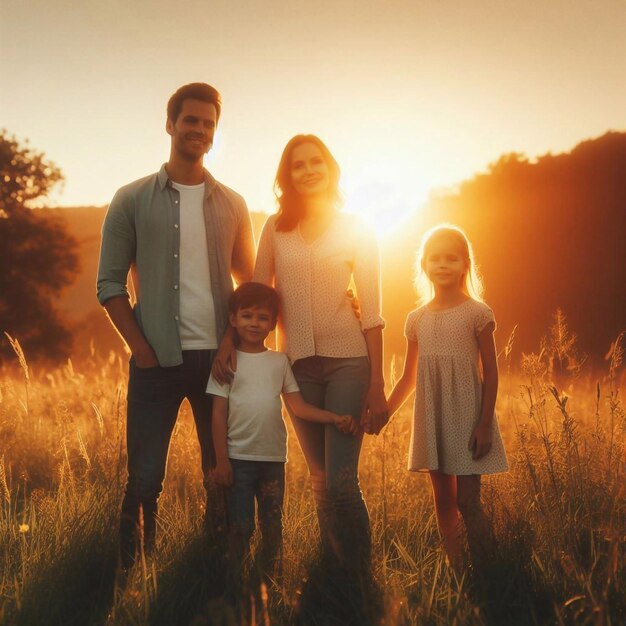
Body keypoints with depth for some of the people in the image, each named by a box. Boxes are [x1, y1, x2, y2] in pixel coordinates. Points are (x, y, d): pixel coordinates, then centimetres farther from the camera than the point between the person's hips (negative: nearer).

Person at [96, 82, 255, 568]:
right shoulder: (133, 200, 4)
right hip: (158, 362, -2)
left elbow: (249, 283, 15)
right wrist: (141, 348, -8)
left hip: (219, 359, 3)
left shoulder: (232, 205, 11)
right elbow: (110, 282, 2)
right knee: (144, 479, -1)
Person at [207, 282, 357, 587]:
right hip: (239, 458, -3)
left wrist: (335, 418, -8)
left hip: (274, 458, 3)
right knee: (240, 525, 0)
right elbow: (219, 414, -4)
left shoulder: (280, 361, 7)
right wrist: (221, 460, -9)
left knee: (273, 524, 12)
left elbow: (298, 406, 5)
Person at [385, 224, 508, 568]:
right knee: (443, 499, 9)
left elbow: (490, 373, -5)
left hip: (466, 418, -5)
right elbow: (408, 379, 13)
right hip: (431, 421, 5)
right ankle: (455, 570, 17)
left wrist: (484, 425, -12)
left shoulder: (477, 313, -5)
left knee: (467, 501, -7)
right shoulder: (417, 319, 8)